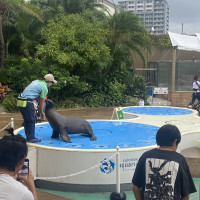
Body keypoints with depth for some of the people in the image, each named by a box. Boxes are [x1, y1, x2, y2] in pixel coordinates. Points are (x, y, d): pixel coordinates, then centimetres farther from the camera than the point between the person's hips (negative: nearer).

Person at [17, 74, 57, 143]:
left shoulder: (36, 81, 20)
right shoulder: (45, 88, -3)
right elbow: (41, 102, 1)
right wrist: (42, 113, 14)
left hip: (19, 101, 8)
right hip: (27, 103, -8)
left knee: (26, 120, 16)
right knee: (32, 121, 4)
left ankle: (28, 137, 22)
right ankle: (31, 138, 7)